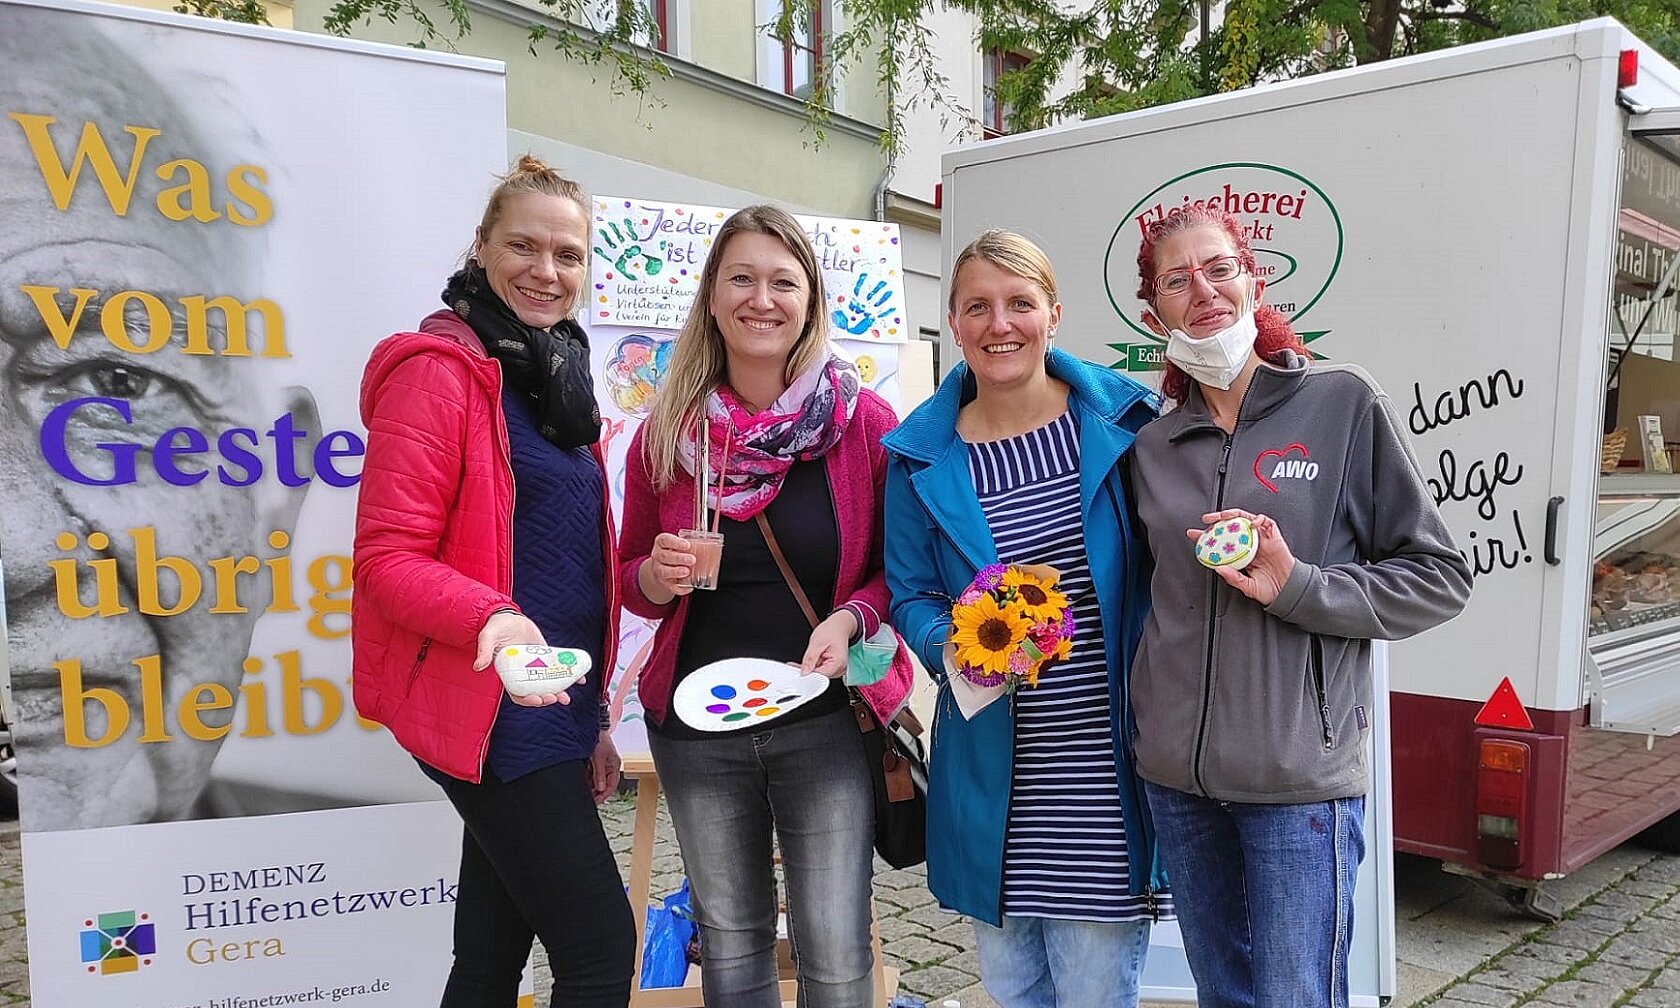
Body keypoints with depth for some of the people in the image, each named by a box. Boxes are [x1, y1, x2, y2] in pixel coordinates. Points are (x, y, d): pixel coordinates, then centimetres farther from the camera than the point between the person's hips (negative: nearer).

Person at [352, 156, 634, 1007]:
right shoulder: (439, 369, -10)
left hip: (548, 709, 8)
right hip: (490, 710, -8)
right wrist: (490, 621, -33)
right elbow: (387, 556, -14)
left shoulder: (556, 378, 16)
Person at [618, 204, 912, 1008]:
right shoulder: (665, 432, 0)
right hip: (695, 726, 3)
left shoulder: (865, 422, -6)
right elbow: (629, 577, 10)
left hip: (825, 722, -2)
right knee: (730, 942, 16)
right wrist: (657, 578, -12)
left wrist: (851, 619, -18)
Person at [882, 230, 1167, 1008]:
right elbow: (909, 595, 5)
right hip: (991, 775, 2)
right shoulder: (921, 456, 1)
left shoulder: (1121, 420, -3)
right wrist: (959, 647, -15)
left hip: (1110, 769, -2)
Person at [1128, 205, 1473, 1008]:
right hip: (1176, 772, 4)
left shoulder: (1343, 404, -3)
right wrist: (1141, 719, 6)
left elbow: (1439, 579, -3)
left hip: (1299, 773, -4)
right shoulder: (1153, 447, 8)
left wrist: (1297, 587, -16)